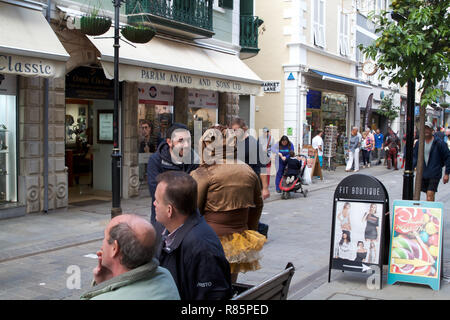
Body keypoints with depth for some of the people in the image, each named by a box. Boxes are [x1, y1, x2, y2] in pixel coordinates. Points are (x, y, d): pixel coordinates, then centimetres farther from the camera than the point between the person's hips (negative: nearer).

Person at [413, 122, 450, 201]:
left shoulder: (439, 143, -4)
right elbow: (415, 157, 12)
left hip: (435, 175, -4)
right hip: (423, 174, 4)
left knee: (430, 196, -14)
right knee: (429, 196, 13)